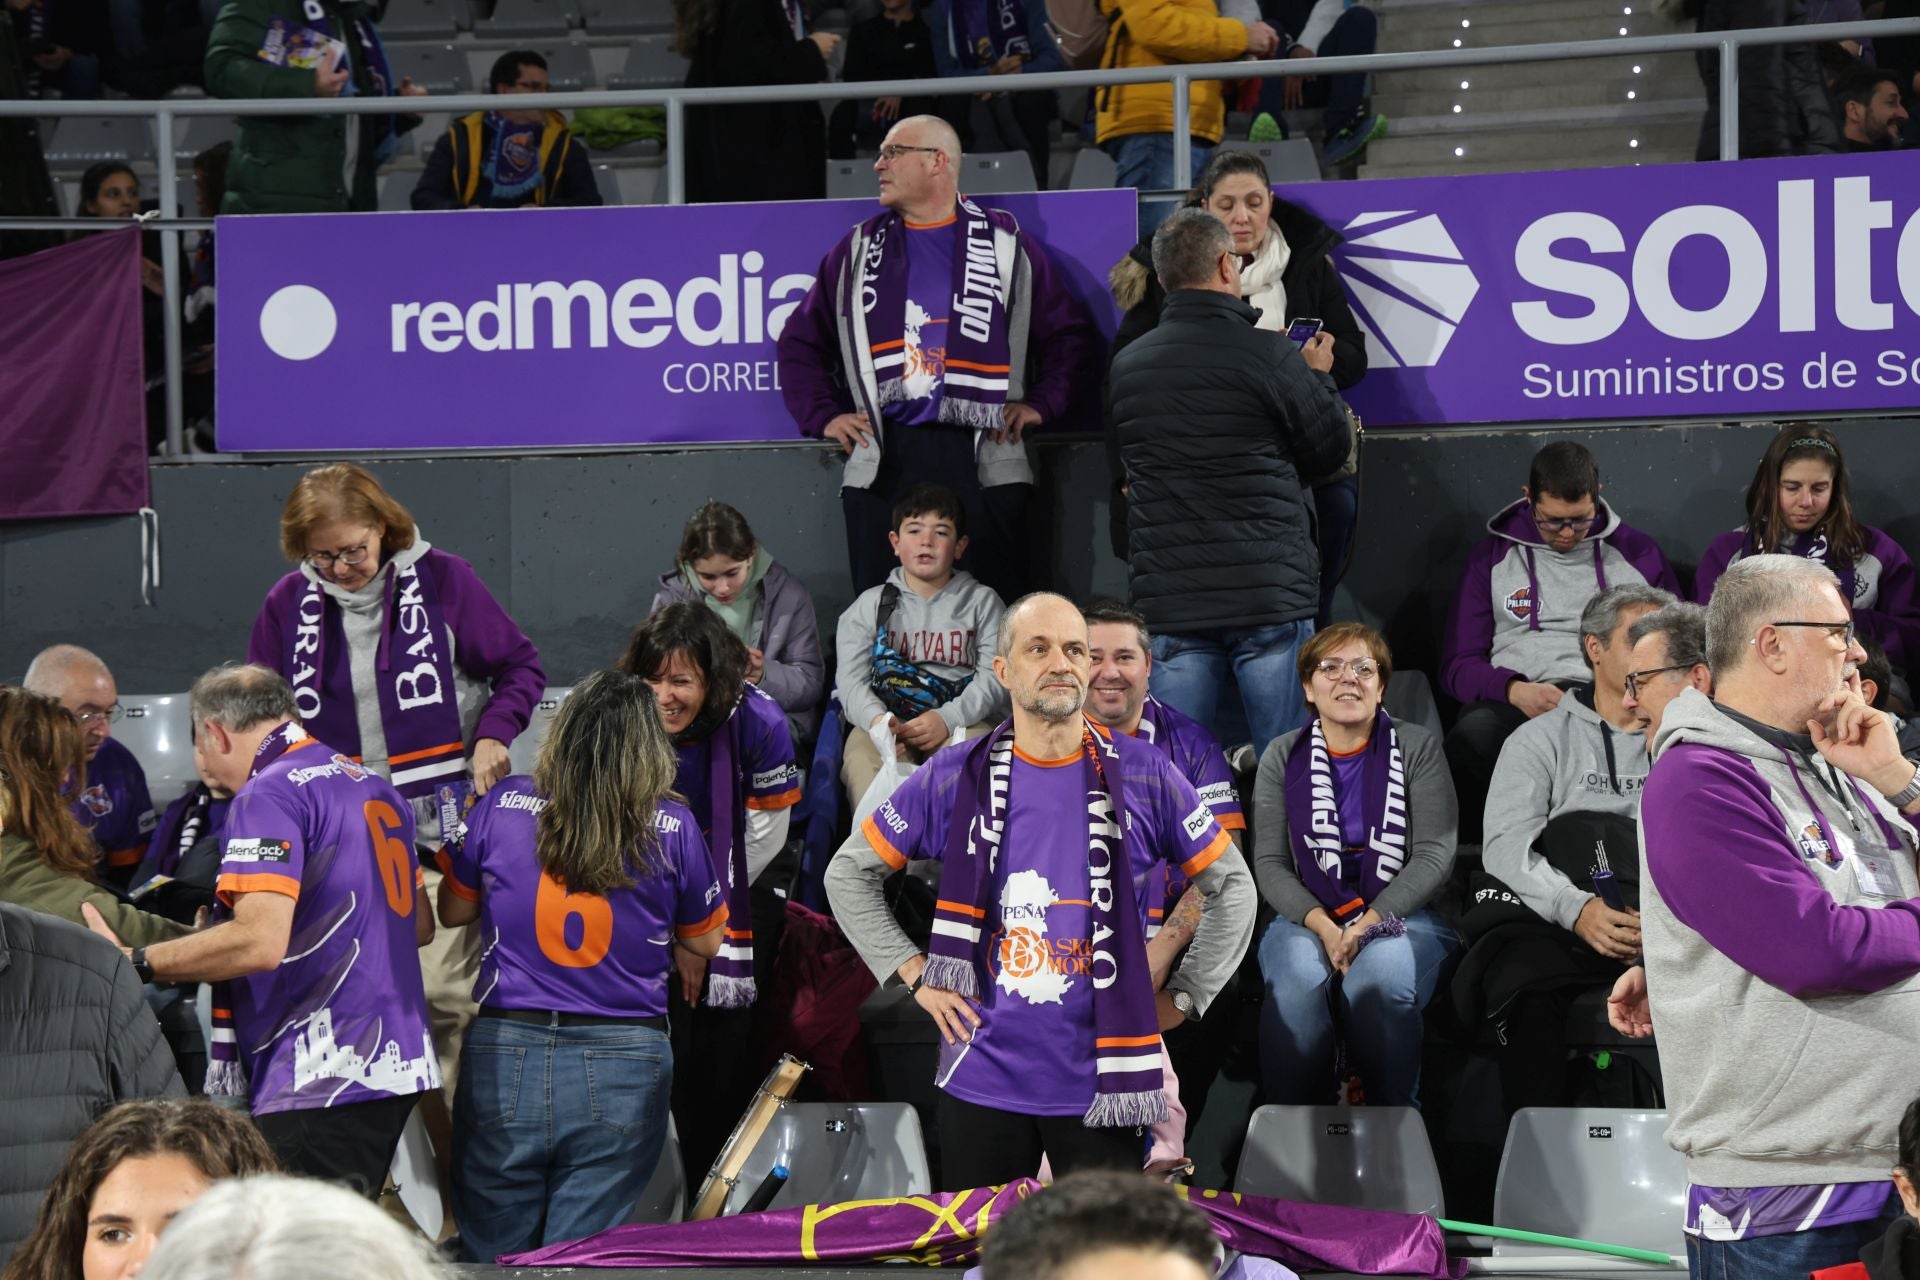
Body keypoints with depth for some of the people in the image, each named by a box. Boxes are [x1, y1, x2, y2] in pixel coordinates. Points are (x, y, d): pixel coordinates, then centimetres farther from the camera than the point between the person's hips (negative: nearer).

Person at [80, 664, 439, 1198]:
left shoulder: (269, 795, -11)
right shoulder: (375, 787, 17)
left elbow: (260, 942, -22)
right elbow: (420, 924, 25)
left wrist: (134, 963, -14)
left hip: (319, 1079, -10)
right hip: (393, 1063, 10)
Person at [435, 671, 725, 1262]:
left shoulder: (504, 805, -2)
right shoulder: (672, 827, -3)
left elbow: (452, 909, 13)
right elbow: (706, 940, 11)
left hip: (506, 1056, 1)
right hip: (622, 1067, 0)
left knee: (491, 1257, 12)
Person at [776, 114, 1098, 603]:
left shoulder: (1006, 244, 10)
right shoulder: (859, 250, 17)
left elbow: (1070, 333, 11)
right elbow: (799, 341, 21)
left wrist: (1041, 402, 1)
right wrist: (823, 416, 10)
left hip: (984, 458, -2)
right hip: (882, 460, 2)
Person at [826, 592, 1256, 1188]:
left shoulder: (1145, 776, 1)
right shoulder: (954, 778, 2)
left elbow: (1233, 886, 10)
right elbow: (848, 874, 12)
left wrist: (1181, 997, 4)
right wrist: (914, 973, 4)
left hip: (1102, 1087, -1)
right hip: (981, 1083, 1)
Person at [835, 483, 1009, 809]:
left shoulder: (983, 603, 15)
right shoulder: (870, 605, 19)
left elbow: (995, 678, 2)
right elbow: (850, 678, 7)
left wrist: (947, 719, -17)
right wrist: (875, 719, -18)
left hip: (961, 720, -1)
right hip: (885, 719, 1)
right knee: (861, 758, -34)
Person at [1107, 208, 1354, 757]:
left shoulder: (1125, 367, 7)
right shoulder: (1269, 355, -8)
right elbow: (1332, 448, 1)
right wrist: (1317, 378, 21)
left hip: (1167, 599, 4)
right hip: (1269, 597, -4)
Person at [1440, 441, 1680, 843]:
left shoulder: (1637, 553, 18)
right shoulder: (1494, 555, 16)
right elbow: (1457, 665, 12)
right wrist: (1514, 690, -10)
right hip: (1514, 702, 0)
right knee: (1473, 735, -38)